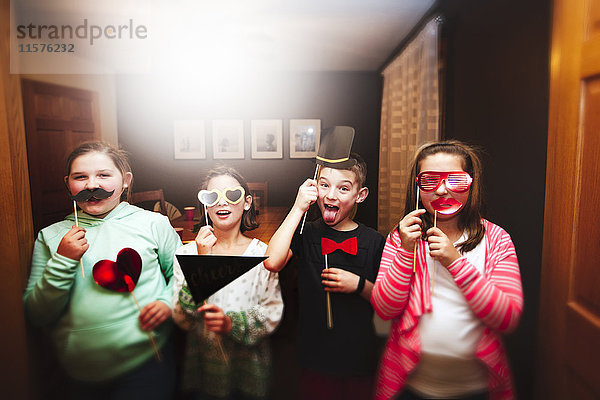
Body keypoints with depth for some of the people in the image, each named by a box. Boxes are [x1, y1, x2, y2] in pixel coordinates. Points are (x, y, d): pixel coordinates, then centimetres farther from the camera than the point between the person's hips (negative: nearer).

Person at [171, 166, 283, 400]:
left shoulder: (262, 253, -8)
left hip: (250, 367, 0)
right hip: (202, 365, 1)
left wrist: (232, 323, -24)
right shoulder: (187, 253, -6)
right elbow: (182, 319, -12)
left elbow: (272, 313, -8)